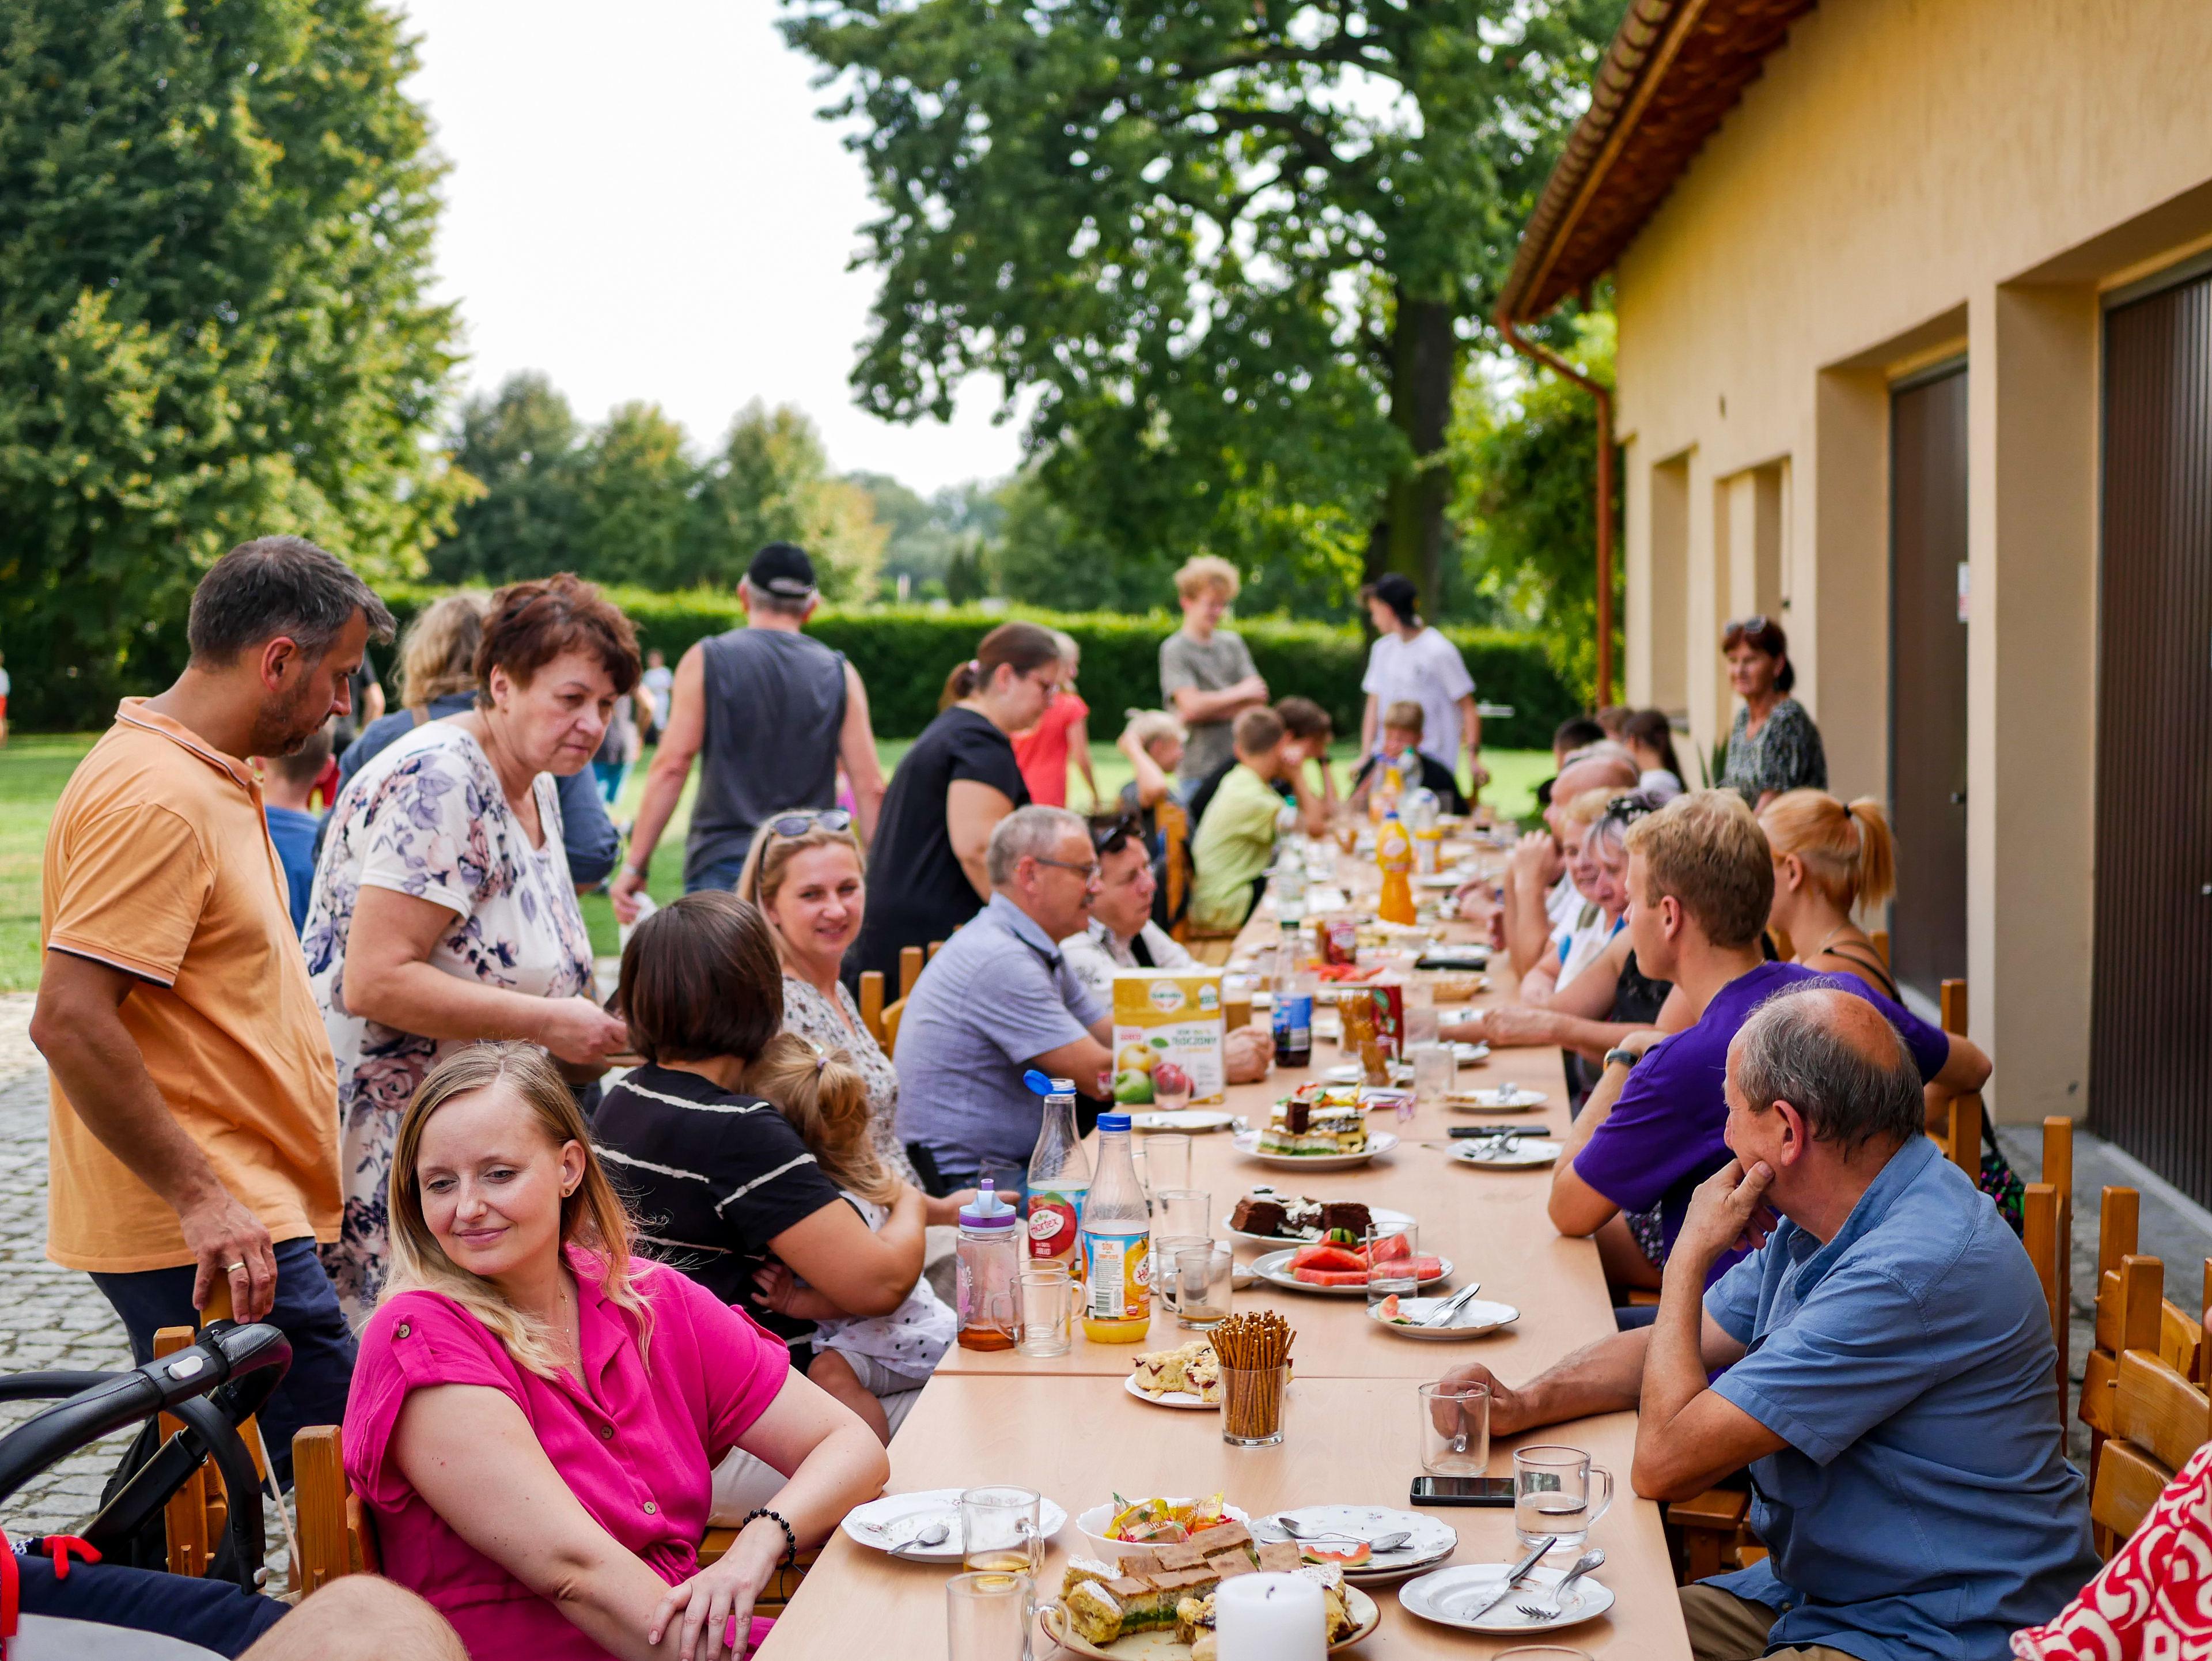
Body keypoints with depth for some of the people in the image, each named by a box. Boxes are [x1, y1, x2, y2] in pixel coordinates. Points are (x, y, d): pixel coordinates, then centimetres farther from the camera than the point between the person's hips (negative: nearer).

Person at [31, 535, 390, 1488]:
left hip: (227, 1219, 10)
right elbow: (69, 1021, -25)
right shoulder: (156, 799, -18)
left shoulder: (210, 782, 16)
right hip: (207, 1238, -10)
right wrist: (200, 1195, -23)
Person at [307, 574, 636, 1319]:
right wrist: (549, 1023, -21)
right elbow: (376, 981, -25)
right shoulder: (435, 783, -17)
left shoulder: (535, 789, 13)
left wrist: (588, 1032, 7)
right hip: (384, 1141, -9)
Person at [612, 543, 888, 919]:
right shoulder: (840, 674, 7)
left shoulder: (705, 661, 2)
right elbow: (871, 787, 2)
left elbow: (671, 767, -5)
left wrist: (635, 866, -3)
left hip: (722, 863, -2)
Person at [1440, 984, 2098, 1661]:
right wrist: (1525, 1404, 0)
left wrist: (1692, 1253, -12)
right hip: (1813, 1591, 9)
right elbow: (1676, 1347, 18)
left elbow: (1665, 1463, -25)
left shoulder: (1915, 1272, -28)